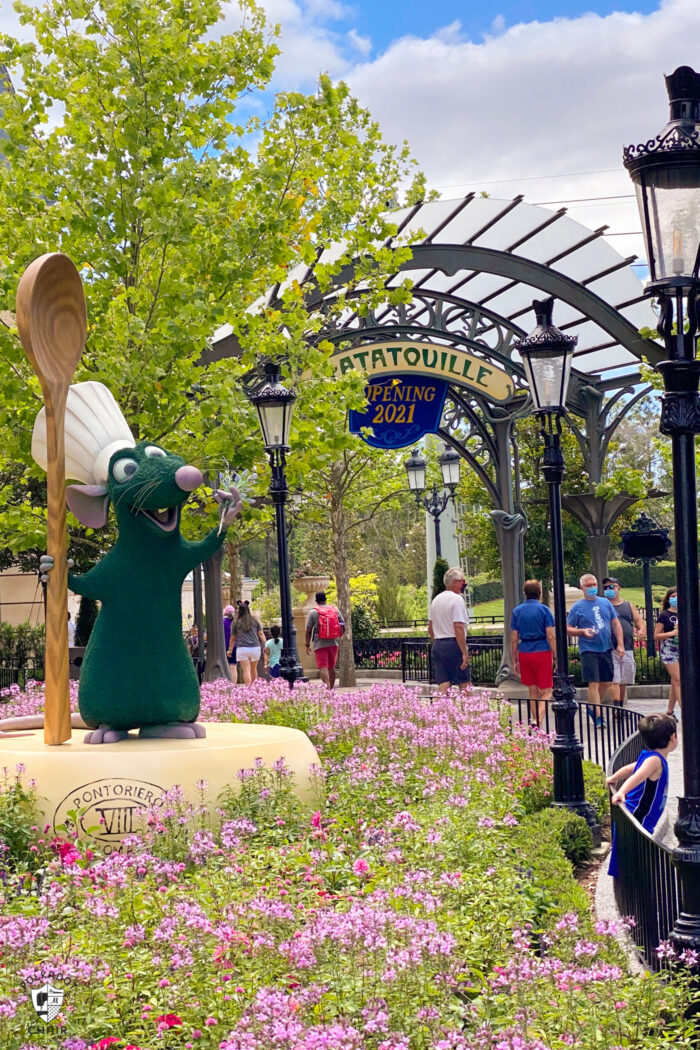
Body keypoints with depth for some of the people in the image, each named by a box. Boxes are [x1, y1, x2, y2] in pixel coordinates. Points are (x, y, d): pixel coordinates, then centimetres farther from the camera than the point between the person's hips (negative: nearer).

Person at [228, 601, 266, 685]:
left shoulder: (235, 622, 2)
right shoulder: (255, 621, 7)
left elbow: (233, 638, 9)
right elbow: (261, 634, 6)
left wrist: (230, 650, 19)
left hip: (242, 649, -3)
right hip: (255, 648, 3)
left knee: (246, 670, -5)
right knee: (253, 669, 17)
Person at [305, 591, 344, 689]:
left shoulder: (313, 612, -4)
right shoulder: (335, 610, 5)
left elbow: (308, 631, -4)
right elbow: (343, 628, 7)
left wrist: (308, 645, 4)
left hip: (320, 644, -4)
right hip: (333, 643, 4)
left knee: (323, 667, -8)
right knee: (332, 667, 16)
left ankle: (327, 686, -23)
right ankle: (331, 688, 24)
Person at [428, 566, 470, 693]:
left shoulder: (436, 599, 15)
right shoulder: (457, 599, -10)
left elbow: (430, 628, 19)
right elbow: (458, 627, -18)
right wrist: (464, 653, -18)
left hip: (437, 645, 7)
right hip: (453, 645, -7)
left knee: (443, 686, 3)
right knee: (464, 684, 1)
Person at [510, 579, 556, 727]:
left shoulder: (517, 611, 6)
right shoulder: (543, 610, -4)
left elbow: (514, 639, 6)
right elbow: (550, 636, -9)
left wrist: (514, 660, 11)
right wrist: (556, 657, -4)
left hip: (524, 654, 4)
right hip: (543, 653, -4)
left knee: (533, 691, 15)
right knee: (546, 692, 0)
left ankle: (534, 720, 18)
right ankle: (538, 720, -18)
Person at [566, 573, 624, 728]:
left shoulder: (606, 603, 10)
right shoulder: (577, 607, -2)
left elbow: (616, 624, 12)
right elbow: (568, 629, -1)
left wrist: (620, 644, 4)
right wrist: (582, 631, -19)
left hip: (606, 649, 5)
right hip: (589, 650, -5)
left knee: (606, 682, 10)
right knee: (593, 683, -9)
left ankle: (593, 708, 30)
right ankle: (598, 717, -6)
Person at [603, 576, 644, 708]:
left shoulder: (629, 606, 15)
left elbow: (639, 620, 10)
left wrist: (641, 630, -12)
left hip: (628, 649, 4)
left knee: (624, 681, 10)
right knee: (614, 680, -11)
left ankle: (621, 706, 22)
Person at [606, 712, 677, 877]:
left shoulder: (650, 757, 12)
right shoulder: (655, 760, -18)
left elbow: (628, 769, 24)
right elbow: (636, 777, -34)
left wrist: (613, 779, 39)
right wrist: (622, 792, -48)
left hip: (642, 825, 10)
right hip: (636, 822, -10)